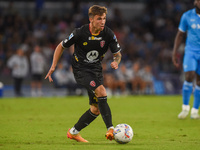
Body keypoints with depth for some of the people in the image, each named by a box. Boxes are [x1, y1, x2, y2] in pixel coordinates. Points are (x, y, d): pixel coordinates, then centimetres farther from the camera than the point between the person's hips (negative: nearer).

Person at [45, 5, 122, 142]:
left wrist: (116, 62, -24)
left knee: (96, 109, 4)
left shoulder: (108, 34, -9)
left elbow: (118, 54, 0)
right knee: (101, 91, -30)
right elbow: (61, 46, -3)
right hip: (81, 69, -5)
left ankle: (74, 132, 24)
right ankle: (110, 129, -31)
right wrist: (53, 67, -7)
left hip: (96, 70, 5)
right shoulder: (80, 33, -17)